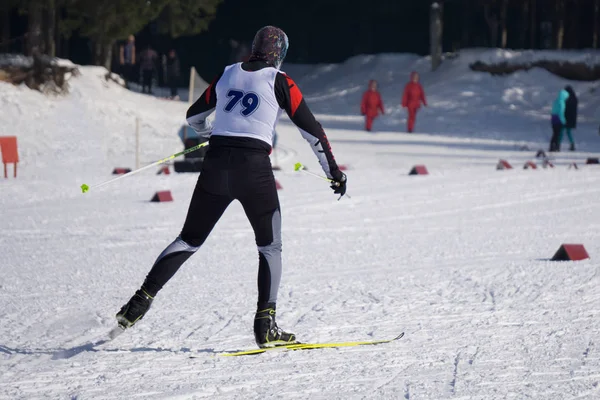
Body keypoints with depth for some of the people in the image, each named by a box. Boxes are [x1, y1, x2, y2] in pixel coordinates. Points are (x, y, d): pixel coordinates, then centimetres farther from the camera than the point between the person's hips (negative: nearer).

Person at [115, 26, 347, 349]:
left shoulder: (227, 74, 13)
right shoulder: (279, 81, 1)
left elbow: (194, 117, 24)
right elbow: (311, 130, 0)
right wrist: (333, 172, 7)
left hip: (216, 164, 3)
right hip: (254, 167, -3)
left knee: (190, 239, 14)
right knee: (270, 247, 12)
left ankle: (143, 298, 2)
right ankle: (265, 326, 2)